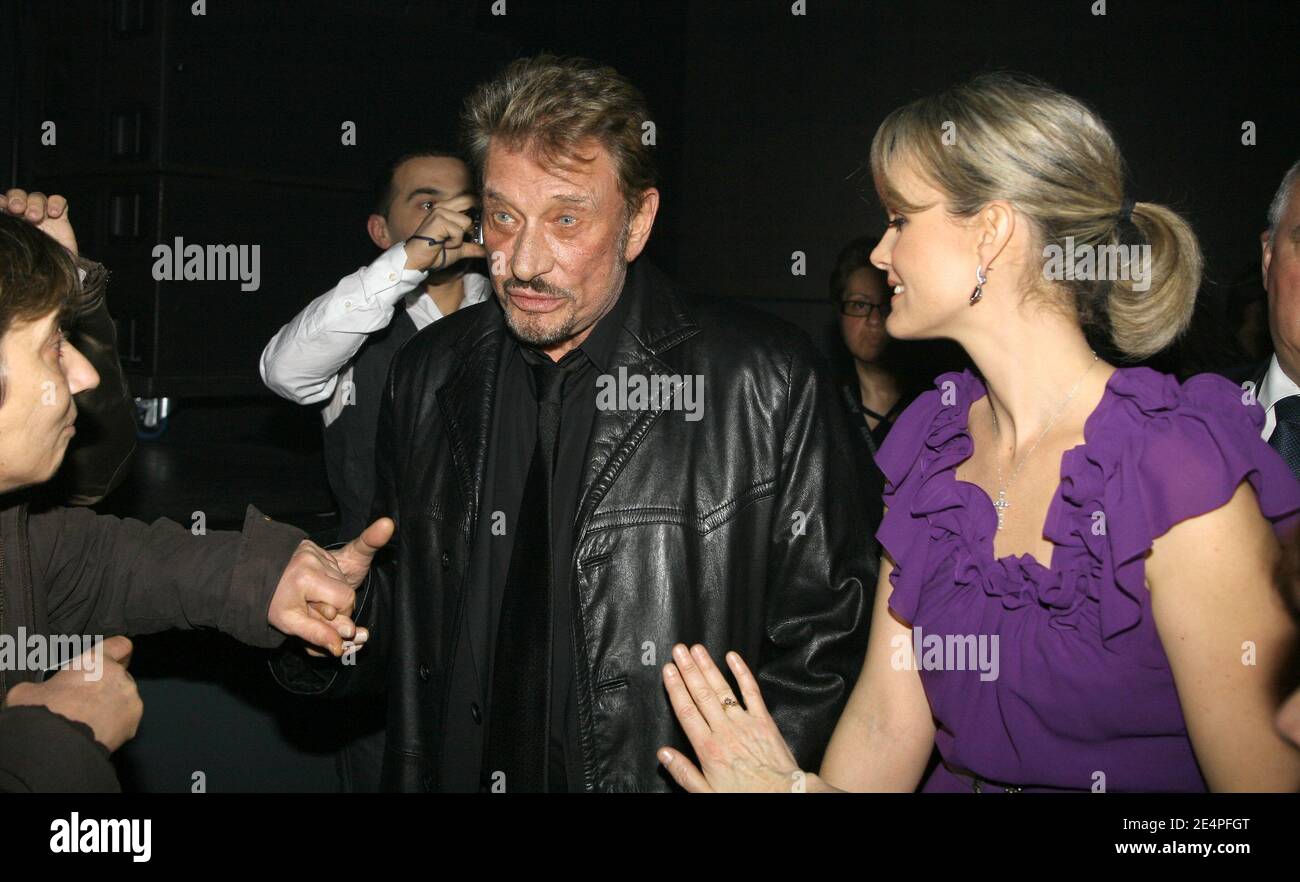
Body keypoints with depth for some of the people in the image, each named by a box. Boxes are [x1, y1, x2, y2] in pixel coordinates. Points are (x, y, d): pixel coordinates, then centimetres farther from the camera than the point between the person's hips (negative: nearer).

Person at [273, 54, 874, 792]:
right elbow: (401, 605, 9)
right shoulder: (430, 375, 0)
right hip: (455, 771, 4)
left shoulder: (768, 381, -15)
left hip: (671, 774, -4)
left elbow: (823, 640, -11)